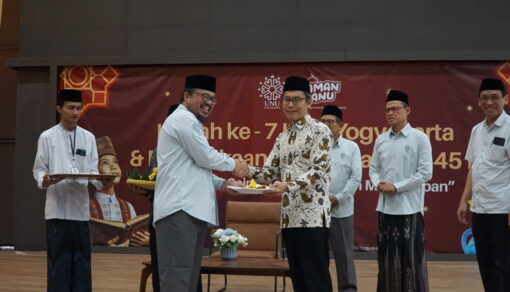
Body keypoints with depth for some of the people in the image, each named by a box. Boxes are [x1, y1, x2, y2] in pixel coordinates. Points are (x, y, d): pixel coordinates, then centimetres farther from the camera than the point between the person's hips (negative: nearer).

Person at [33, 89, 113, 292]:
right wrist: (44, 180, -20)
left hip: (80, 206, 3)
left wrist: (102, 182, -13)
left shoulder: (88, 138, 10)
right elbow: (38, 169, 2)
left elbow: (92, 171, 8)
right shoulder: (47, 137, 2)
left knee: (81, 258, 6)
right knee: (59, 258, 0)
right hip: (57, 207, -3)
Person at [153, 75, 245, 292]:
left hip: (191, 210, 11)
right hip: (180, 211, -11)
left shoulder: (188, 122, 26)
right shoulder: (183, 119, -6)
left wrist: (222, 184, 13)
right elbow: (205, 158, -12)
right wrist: (233, 164, 6)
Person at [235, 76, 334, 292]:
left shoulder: (319, 130, -3)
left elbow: (318, 170, -14)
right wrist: (247, 171, -7)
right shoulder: (282, 137, 18)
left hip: (313, 216, -7)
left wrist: (288, 186, -28)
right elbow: (270, 173, 13)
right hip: (289, 217, 7)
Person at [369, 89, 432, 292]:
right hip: (385, 207, 5)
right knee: (387, 256, 10)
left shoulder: (419, 138, -4)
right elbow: (373, 169, 15)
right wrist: (378, 184, -7)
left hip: (409, 207, -5)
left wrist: (396, 187, -13)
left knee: (411, 257, -1)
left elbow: (425, 172, -9)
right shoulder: (380, 140, 11)